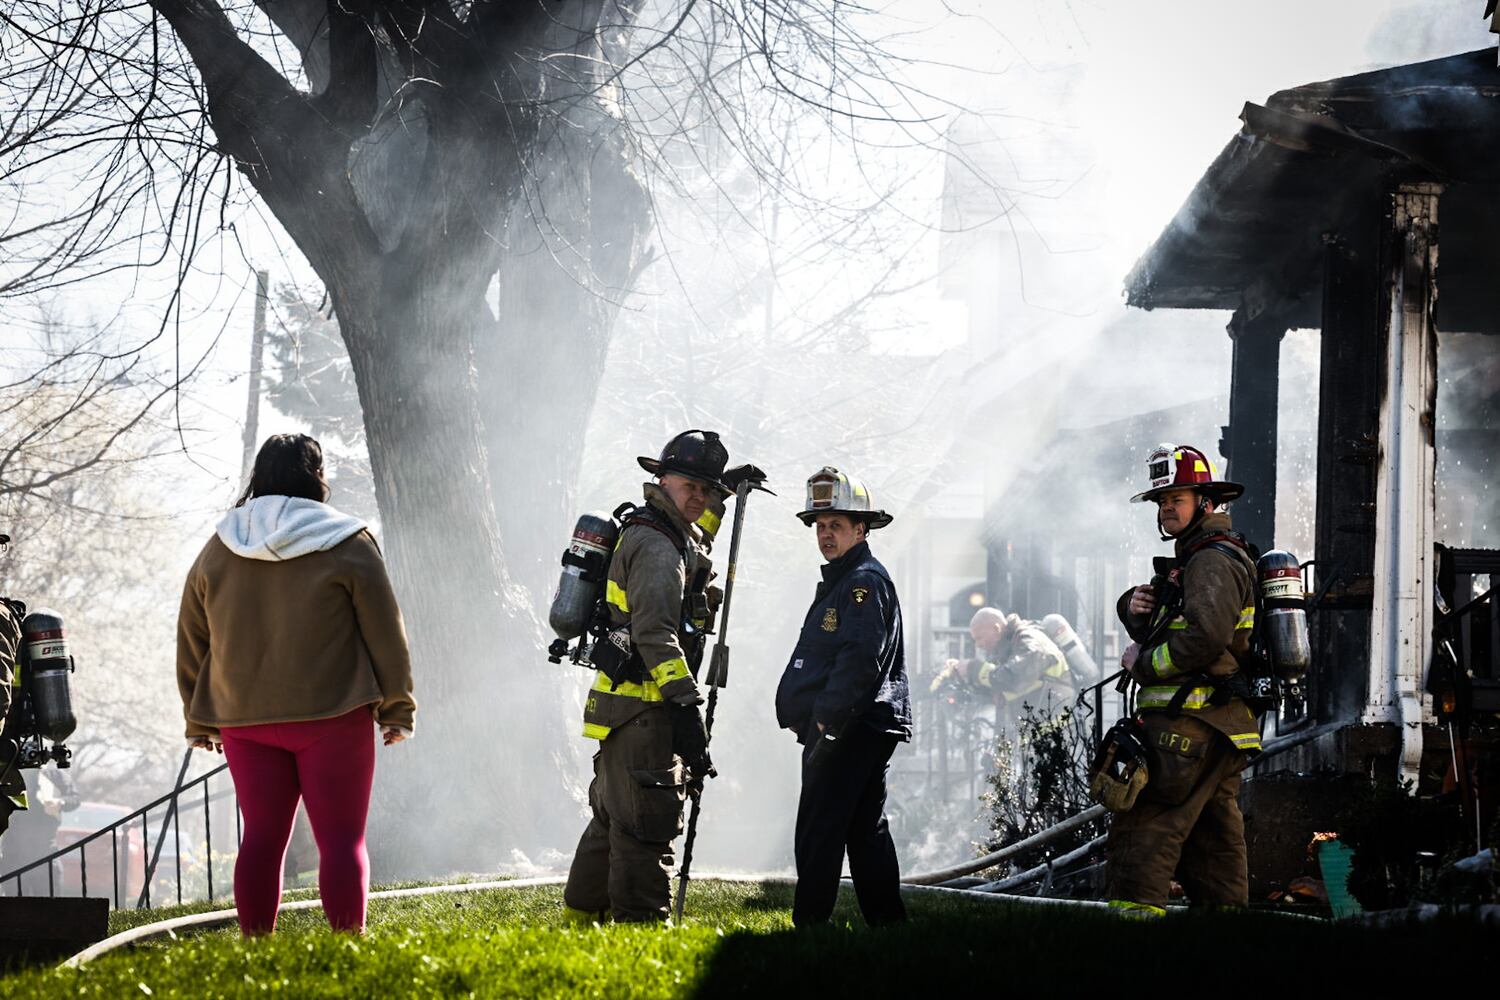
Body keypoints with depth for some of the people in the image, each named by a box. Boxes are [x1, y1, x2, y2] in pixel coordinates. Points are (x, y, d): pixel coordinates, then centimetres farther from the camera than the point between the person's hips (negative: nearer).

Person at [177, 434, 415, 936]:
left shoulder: (218, 549, 8)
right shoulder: (348, 544, -3)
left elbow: (192, 640, 13)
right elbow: (384, 631, -1)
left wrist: (201, 719, 21)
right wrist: (397, 707, 8)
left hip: (244, 720, 4)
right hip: (331, 716, -4)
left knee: (262, 838, 8)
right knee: (341, 838, -2)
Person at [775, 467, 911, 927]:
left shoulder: (866, 581, -11)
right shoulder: (838, 580, 22)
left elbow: (861, 659, -21)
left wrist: (827, 718, -20)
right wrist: (810, 718, 18)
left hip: (852, 730, -11)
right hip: (848, 730, 11)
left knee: (819, 833, -11)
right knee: (866, 831, 12)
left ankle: (809, 927, -11)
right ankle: (888, 925, 15)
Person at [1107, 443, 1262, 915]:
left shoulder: (1213, 562, -10)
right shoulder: (1192, 558, 24)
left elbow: (1205, 637, -24)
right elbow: (1155, 627, 25)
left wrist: (1143, 663, -13)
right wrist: (1135, 605, 2)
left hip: (1190, 723, -11)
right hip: (1221, 728, 11)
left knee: (1143, 828, -16)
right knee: (1213, 839, 12)